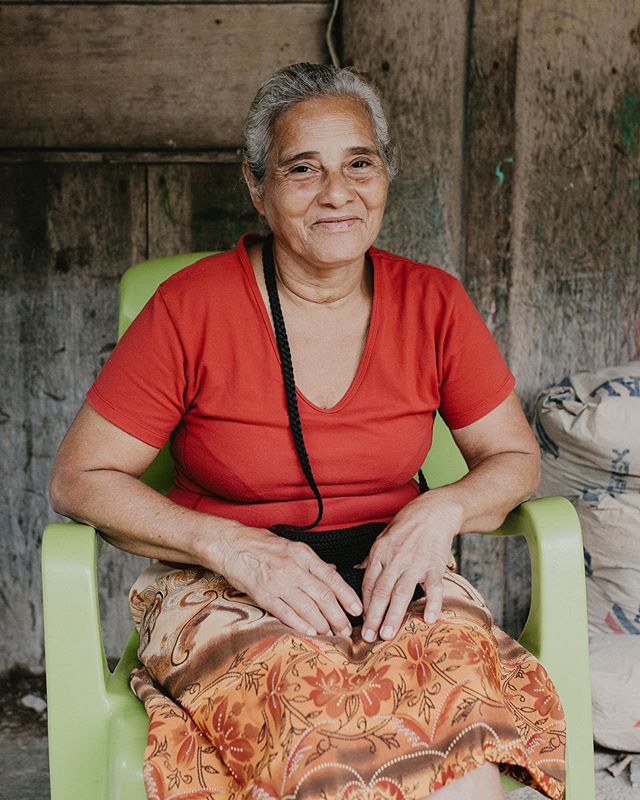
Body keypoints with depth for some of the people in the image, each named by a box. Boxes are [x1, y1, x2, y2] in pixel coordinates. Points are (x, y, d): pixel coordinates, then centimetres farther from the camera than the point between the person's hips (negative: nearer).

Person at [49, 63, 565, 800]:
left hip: (393, 577, 3)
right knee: (330, 738, -34)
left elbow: (514, 458, 12)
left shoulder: (431, 302, 3)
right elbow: (78, 479, -4)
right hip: (226, 591, -2)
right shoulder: (193, 306, -6)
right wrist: (234, 547, -17)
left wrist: (441, 511, -11)